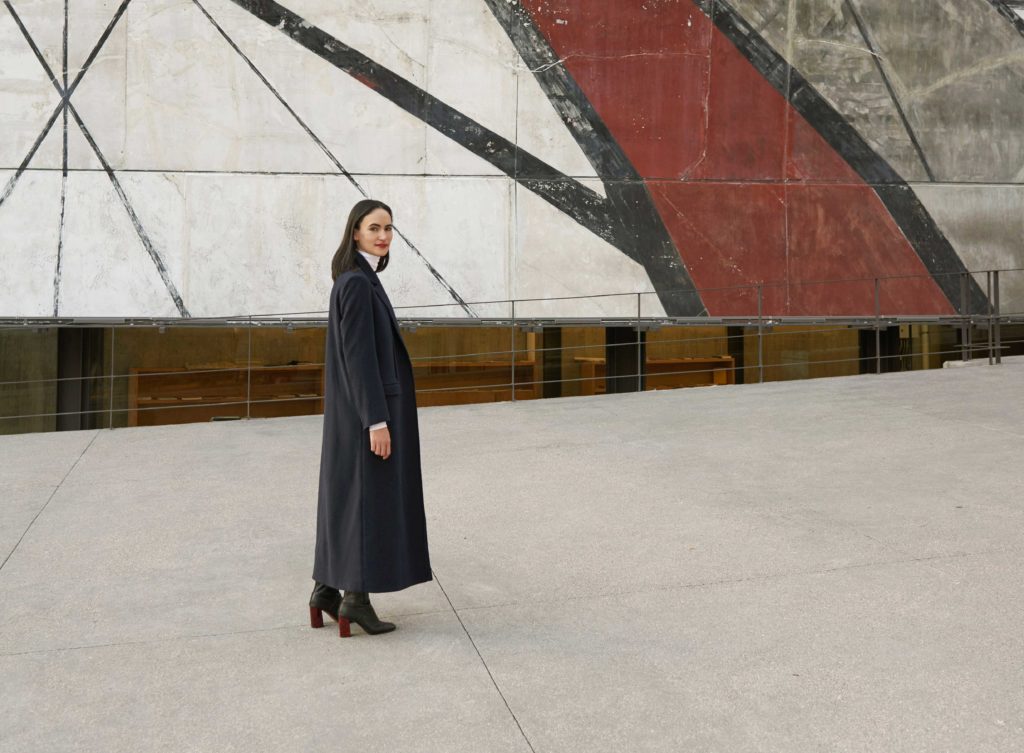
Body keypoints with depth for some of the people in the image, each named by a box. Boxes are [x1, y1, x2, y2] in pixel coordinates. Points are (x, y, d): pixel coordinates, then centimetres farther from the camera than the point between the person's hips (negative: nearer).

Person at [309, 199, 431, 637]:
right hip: (367, 407, -10)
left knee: (346, 496, 12)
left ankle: (327, 588, 19)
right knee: (367, 498, -4)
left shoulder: (357, 280, 14)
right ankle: (355, 597, 2)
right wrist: (377, 419, -23)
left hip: (358, 406, 10)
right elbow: (358, 354, -22)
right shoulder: (357, 283, -18)